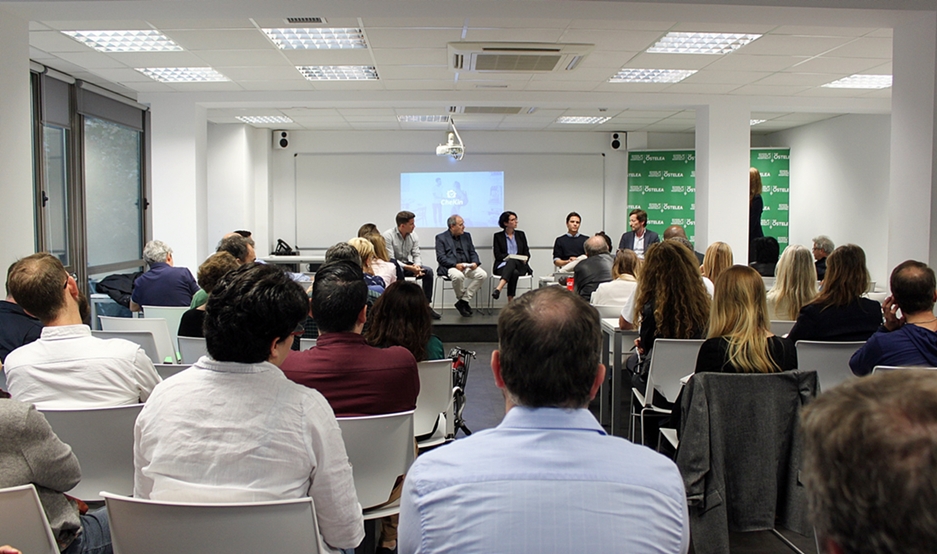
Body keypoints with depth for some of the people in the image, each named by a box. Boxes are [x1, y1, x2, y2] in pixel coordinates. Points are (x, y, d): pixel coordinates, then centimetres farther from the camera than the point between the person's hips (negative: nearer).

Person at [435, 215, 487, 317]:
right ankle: (464, 301, -13)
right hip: (450, 267, -5)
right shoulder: (441, 238, 2)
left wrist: (475, 262, -8)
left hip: (467, 266, 5)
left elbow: (472, 252, 15)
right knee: (458, 276, -38)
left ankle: (463, 301, -16)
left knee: (482, 274, -21)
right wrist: (456, 265, -21)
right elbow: (440, 257, -7)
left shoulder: (466, 236, 18)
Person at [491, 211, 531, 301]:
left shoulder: (521, 234, 18)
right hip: (502, 265, -1)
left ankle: (498, 289, -56)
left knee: (511, 262, -37)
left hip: (519, 266, 2)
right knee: (514, 272, -38)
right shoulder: (498, 236, 9)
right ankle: (511, 302, -48)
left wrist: (525, 259, -11)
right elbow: (498, 256, -1)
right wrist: (513, 256, -15)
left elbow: (527, 253, 14)